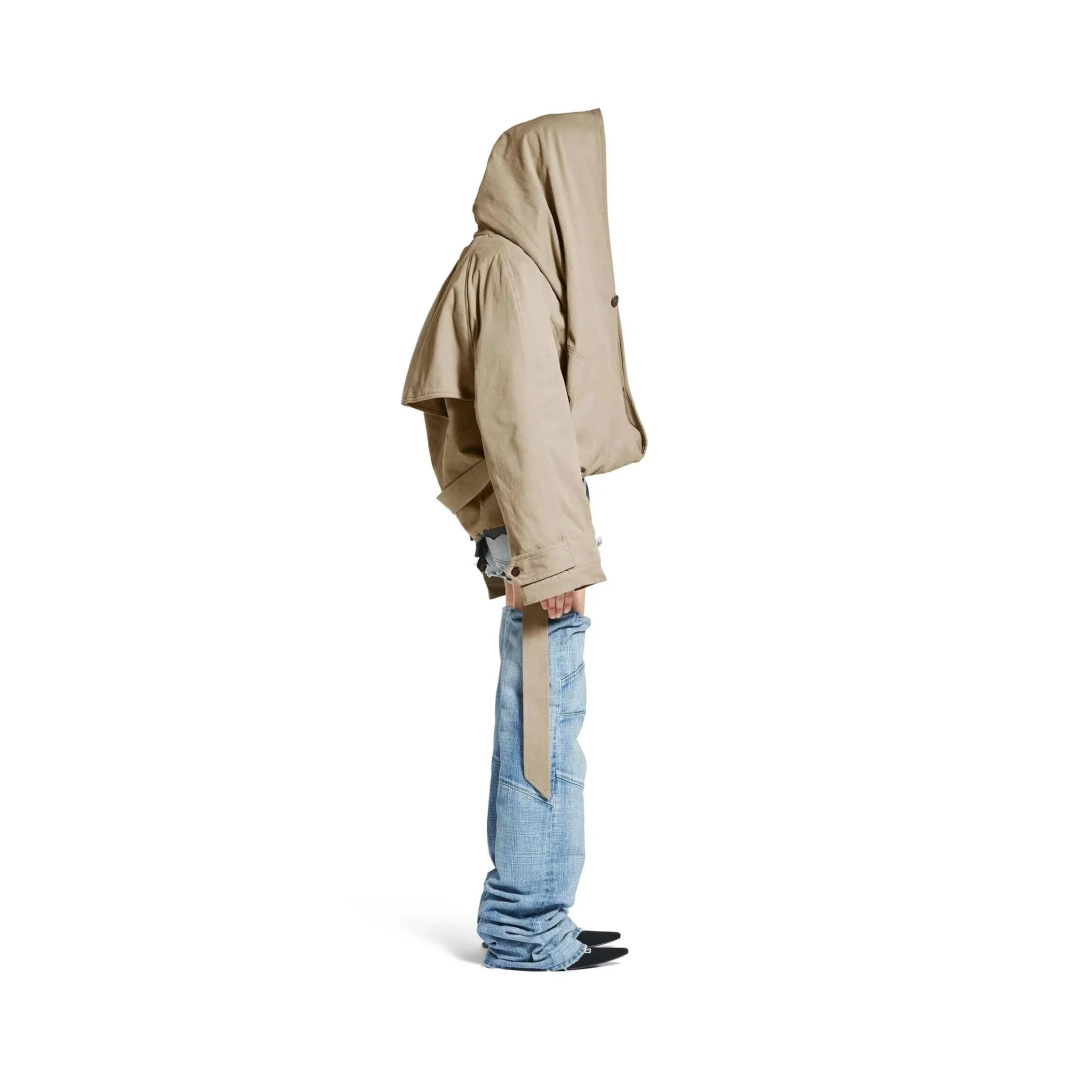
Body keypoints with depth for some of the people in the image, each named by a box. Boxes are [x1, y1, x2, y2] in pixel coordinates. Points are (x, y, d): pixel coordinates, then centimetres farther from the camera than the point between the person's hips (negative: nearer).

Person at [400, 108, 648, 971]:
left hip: (543, 517, 10)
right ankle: (529, 930, 5)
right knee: (545, 725, -4)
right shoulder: (511, 267, -12)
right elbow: (523, 421, -19)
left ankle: (519, 912, 22)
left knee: (533, 723, 13)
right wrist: (554, 555, -21)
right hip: (536, 521, -10)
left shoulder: (523, 262, 17)